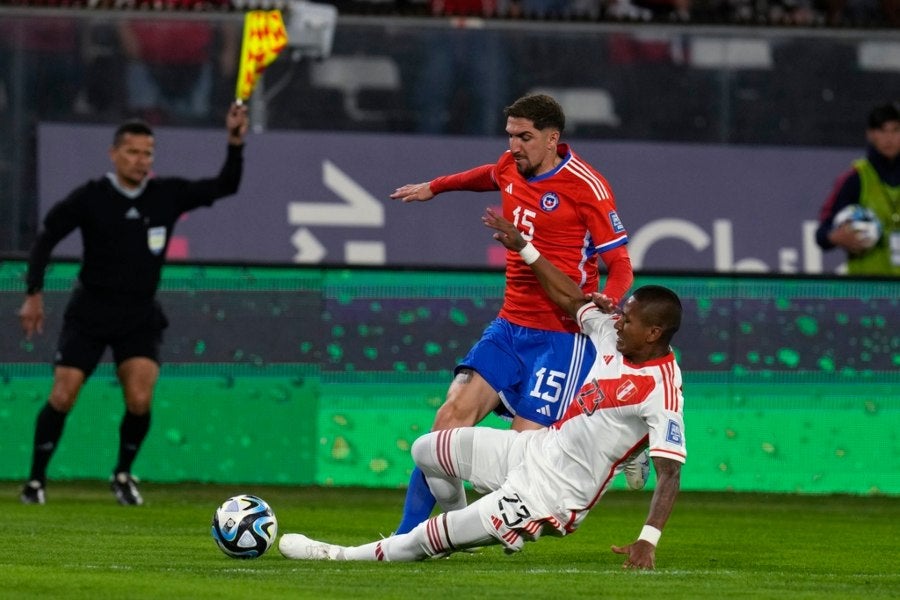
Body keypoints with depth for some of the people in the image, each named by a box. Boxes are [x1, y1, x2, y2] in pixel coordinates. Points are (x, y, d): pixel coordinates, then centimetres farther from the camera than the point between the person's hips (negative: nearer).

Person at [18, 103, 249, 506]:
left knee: (139, 401, -14)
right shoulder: (90, 198, -9)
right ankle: (36, 479, 5)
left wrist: (235, 143, -17)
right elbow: (46, 239, -2)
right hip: (90, 311, -2)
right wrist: (34, 294, -7)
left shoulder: (168, 195, -2)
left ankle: (123, 476, 8)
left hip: (140, 315, 2)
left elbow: (225, 186, -1)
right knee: (62, 397, -9)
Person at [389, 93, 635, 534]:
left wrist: (604, 303, -30)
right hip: (509, 327, 6)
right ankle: (406, 538, -11)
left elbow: (621, 267, -9)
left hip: (562, 336, -6)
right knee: (454, 413, -11)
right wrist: (434, 187, 50)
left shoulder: (585, 186, -11)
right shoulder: (510, 169, 9)